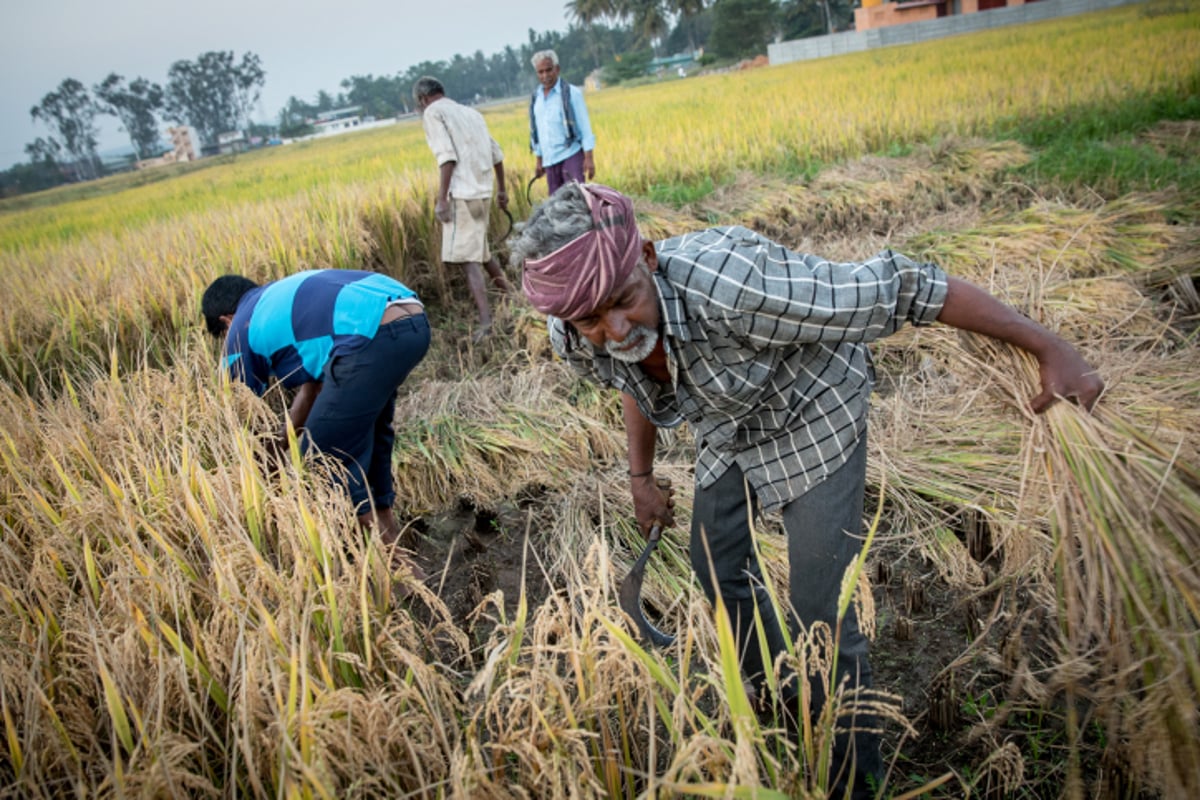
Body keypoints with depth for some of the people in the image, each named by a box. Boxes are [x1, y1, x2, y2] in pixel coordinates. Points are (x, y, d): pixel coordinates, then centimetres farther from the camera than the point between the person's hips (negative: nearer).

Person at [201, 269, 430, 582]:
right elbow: (314, 382, 42)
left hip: (373, 336, -9)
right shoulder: (284, 297, 36)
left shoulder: (243, 331, 17)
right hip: (414, 321, 9)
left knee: (325, 459, 7)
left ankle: (393, 562, 13)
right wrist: (282, 440, 50)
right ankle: (388, 537, 39)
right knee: (367, 429, 29)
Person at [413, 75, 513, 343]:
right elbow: (496, 154, 21)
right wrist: (501, 189, 30)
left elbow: (447, 156, -14)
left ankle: (486, 319, -17)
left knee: (467, 257, -9)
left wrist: (441, 198, -16)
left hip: (462, 193, -8)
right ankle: (506, 291, 33)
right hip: (482, 191, 8)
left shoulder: (433, 112, -1)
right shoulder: (471, 112, 21)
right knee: (479, 248, 23)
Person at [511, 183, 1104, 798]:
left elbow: (897, 288, -35)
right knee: (717, 568, 21)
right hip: (728, 428, 6)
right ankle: (777, 693, 50)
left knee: (820, 617, -8)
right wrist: (641, 478, 15)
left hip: (813, 417, -6)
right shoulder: (575, 339, -23)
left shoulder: (729, 284, -43)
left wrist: (1049, 349, -29)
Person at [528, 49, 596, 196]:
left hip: (571, 155, -5)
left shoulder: (571, 93, -2)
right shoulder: (535, 98, 12)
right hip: (550, 160, 5)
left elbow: (584, 127, -5)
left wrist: (589, 158, -13)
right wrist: (539, 161, 17)